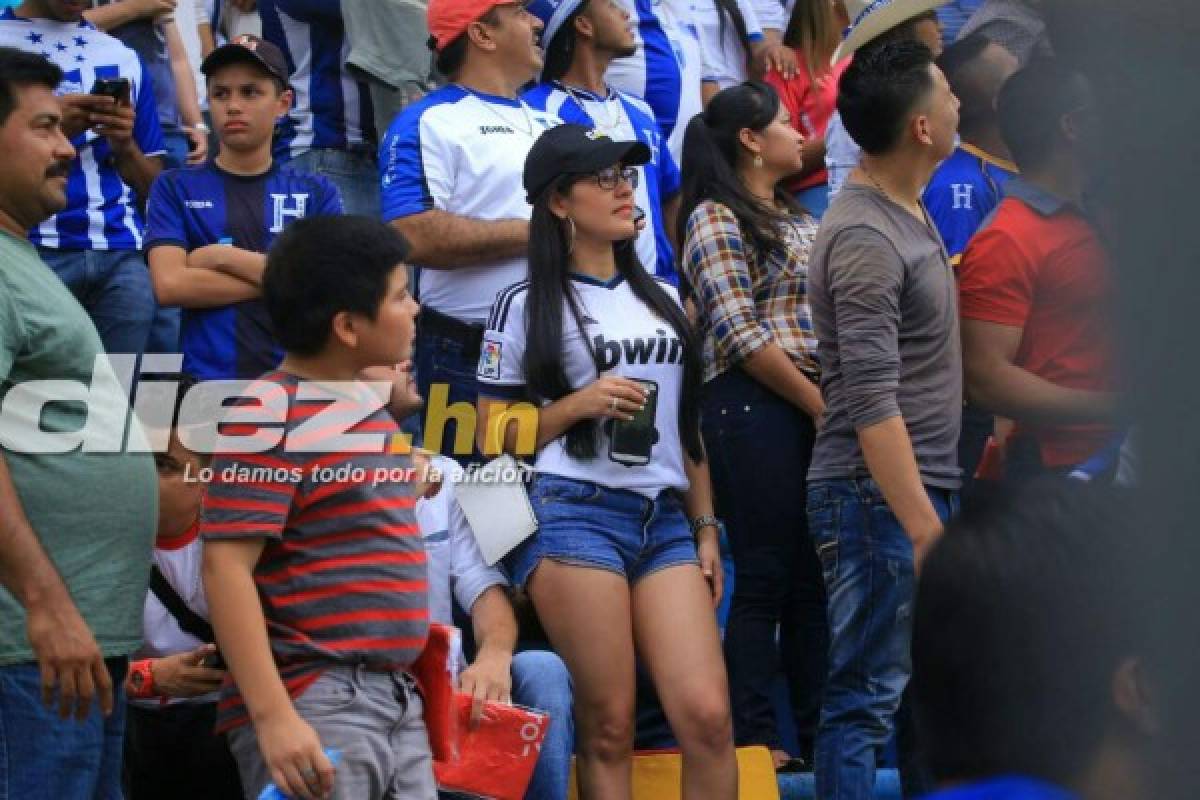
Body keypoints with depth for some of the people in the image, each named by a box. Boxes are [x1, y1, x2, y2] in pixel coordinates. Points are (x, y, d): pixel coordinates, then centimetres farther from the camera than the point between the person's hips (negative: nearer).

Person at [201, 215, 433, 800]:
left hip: (397, 705, 9)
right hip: (314, 708, -9)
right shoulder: (274, 416, -11)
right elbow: (226, 566, -17)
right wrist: (272, 716, -24)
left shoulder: (368, 410, 15)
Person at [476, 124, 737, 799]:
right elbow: (493, 440, 2)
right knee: (609, 728, -7)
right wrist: (579, 404, -10)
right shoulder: (527, 307, 5)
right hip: (573, 512, -4)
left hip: (666, 517, 4)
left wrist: (706, 528, 16)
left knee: (707, 716, -11)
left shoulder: (662, 300, 19)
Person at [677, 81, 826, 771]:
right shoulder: (716, 219, -5)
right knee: (765, 578, -6)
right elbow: (741, 336, -13)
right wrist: (818, 402, -12)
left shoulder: (798, 220, 20)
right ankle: (757, 739, -1)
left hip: (818, 409, 8)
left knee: (813, 579, 8)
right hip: (755, 406, -8)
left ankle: (818, 735, 12)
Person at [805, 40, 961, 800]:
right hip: (880, 499, -10)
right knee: (866, 700, -6)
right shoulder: (865, 238, -18)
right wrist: (924, 529, -25)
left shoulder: (911, 214, 11)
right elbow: (873, 404, -23)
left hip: (926, 489, 10)